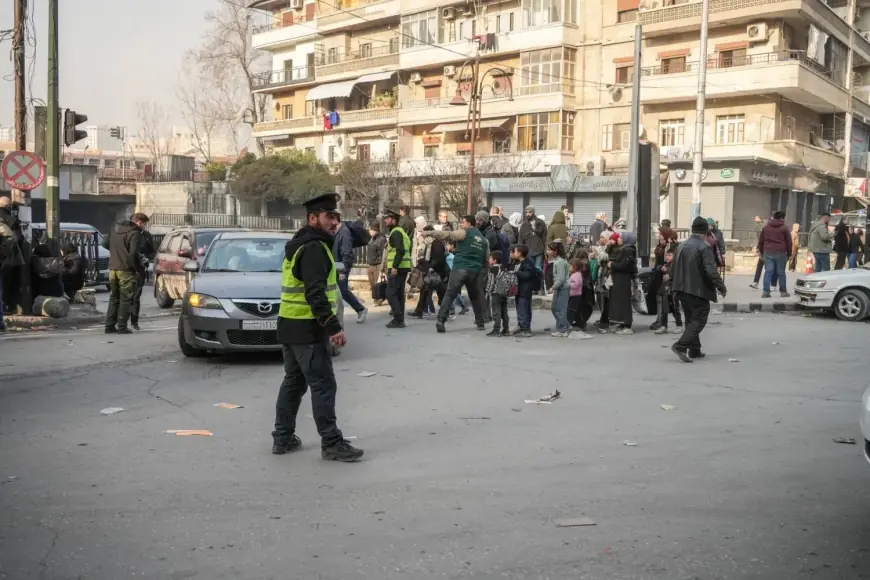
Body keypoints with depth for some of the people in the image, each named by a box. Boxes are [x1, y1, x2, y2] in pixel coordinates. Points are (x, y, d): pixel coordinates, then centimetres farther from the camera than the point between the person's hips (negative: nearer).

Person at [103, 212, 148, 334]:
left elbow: (105, 243, 18)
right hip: (126, 270, -7)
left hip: (113, 268, 7)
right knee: (125, 298, 1)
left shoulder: (116, 228, 11)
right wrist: (140, 269, -10)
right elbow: (134, 254, -21)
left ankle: (110, 325, 16)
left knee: (114, 297, 16)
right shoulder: (135, 233, -14)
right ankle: (122, 326, 1)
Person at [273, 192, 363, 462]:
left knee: (294, 381, 16)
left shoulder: (299, 246, 17)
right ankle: (332, 444, -4)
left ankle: (283, 438, 22)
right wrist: (333, 327, -27)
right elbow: (315, 293, -25)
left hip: (291, 326, 10)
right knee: (323, 385, -7)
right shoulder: (314, 248, -16)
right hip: (308, 329, -10)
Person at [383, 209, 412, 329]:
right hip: (402, 267, 10)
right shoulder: (400, 231, 21)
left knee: (390, 293, -9)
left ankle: (398, 319, -11)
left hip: (397, 268, -10)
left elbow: (400, 251, -23)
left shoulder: (396, 232, -11)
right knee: (399, 293, 11)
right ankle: (399, 319, 12)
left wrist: (394, 267, -26)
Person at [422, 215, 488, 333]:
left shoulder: (464, 233, 0)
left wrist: (429, 233, -8)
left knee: (450, 295, -4)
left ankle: (441, 320, -16)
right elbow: (487, 259, 22)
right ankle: (480, 322, 21)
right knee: (476, 297, 21)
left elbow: (446, 235, -9)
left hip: (460, 268, -5)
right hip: (475, 271, 5)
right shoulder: (483, 239, 19)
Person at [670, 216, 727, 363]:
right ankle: (680, 346, -16)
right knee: (699, 319, -2)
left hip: (682, 289, 8)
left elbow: (673, 269, 14)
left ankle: (694, 350, 19)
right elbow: (711, 271, -20)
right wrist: (721, 286, -10)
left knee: (691, 319, 16)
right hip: (698, 290, -8)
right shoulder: (704, 247, -15)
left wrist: (674, 287, 23)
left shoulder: (681, 246, 9)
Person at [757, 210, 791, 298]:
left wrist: (761, 251, 19)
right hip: (780, 253, -2)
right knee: (781, 272, 5)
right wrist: (789, 254, 8)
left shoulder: (765, 227, 9)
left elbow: (761, 240, 12)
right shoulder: (784, 228, 0)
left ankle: (766, 291, -7)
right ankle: (783, 291, 13)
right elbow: (789, 242, 1)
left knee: (768, 272, 0)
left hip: (768, 252, 2)